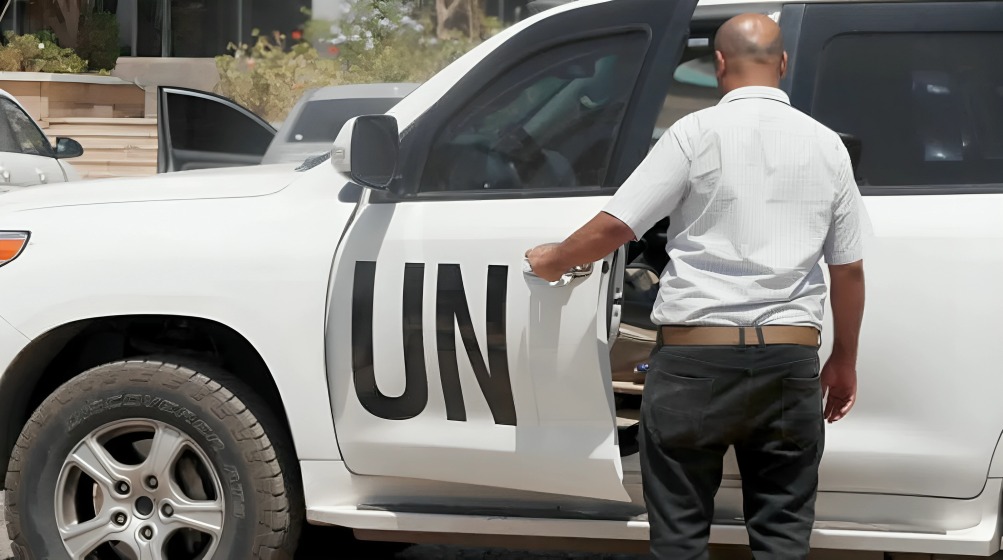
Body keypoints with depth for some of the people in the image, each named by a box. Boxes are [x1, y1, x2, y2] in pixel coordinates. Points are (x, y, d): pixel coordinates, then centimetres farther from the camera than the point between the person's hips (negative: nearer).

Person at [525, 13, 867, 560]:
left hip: (696, 356, -3)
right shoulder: (826, 145, 6)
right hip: (791, 358, 3)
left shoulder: (697, 133, -5)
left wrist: (554, 260, 13)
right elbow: (848, 268, 9)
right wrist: (844, 362, 21)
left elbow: (613, 227, -6)